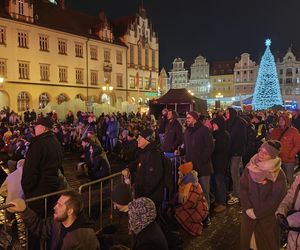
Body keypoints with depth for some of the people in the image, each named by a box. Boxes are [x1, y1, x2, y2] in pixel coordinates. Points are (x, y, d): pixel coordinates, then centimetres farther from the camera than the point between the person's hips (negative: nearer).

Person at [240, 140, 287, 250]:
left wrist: (257, 212, -12)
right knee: (245, 237, 20)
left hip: (267, 216, -3)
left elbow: (276, 199, -15)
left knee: (266, 241, 15)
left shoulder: (279, 175, -17)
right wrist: (247, 208, -14)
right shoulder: (250, 167, -7)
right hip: (248, 212, 3)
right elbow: (243, 187, -5)